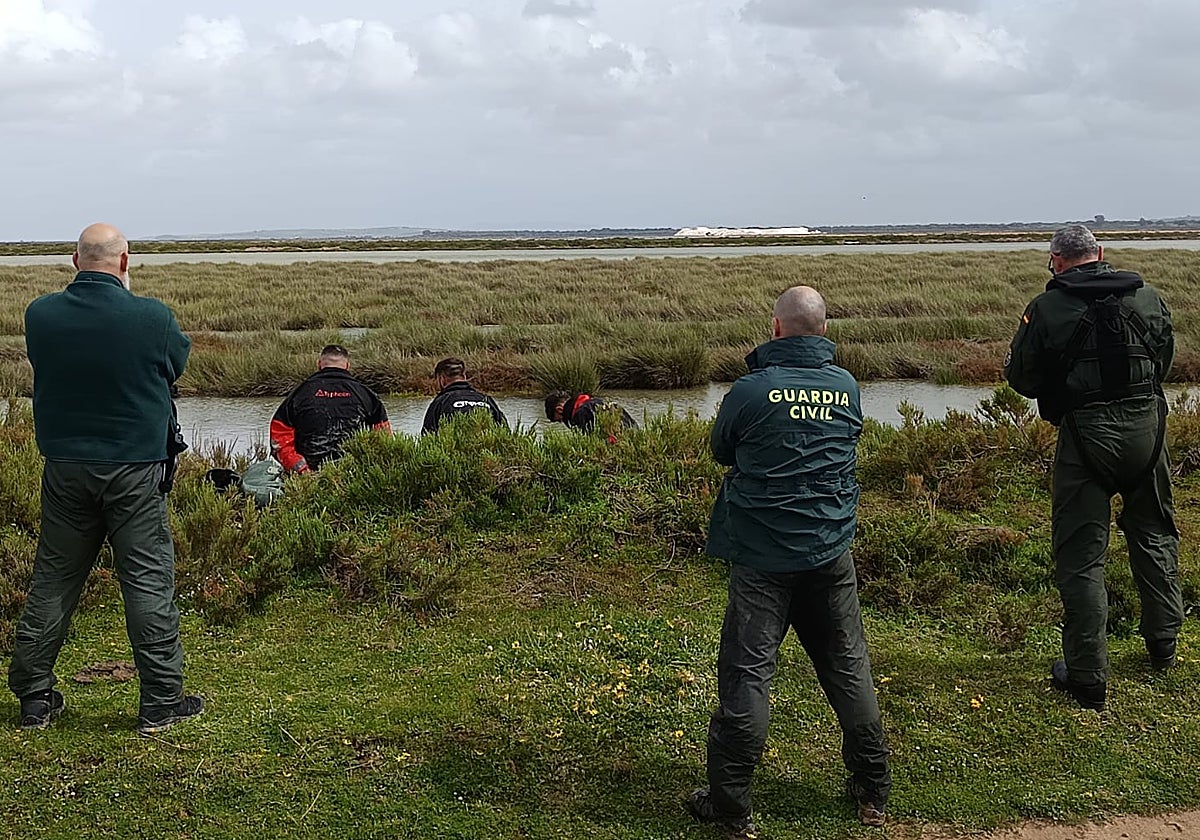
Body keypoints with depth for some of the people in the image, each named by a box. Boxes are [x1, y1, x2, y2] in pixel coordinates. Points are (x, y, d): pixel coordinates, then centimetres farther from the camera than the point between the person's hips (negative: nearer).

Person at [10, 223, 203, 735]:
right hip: (135, 470, -3)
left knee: (53, 579, 14)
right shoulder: (151, 317, -14)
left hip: (64, 469, 4)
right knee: (148, 581, 4)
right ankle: (161, 703, 9)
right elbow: (177, 362, 5)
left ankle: (34, 698, 22)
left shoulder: (40, 315, -5)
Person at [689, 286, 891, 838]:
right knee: (849, 667, 14)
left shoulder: (751, 390, -11)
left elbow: (720, 451, 5)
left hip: (762, 556, -4)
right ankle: (873, 793, 25)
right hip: (831, 552, 4)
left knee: (746, 674, 1)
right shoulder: (847, 388, 1)